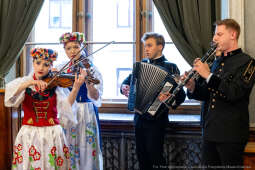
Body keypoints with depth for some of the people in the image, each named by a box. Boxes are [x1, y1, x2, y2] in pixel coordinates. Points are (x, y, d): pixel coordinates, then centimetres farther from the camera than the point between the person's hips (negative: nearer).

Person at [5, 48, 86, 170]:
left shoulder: (55, 84, 1)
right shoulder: (23, 82, 1)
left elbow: (66, 105, -15)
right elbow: (10, 92, -21)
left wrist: (76, 88, -30)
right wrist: (31, 83, -34)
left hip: (52, 133, 0)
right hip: (29, 133, 0)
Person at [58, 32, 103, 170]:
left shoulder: (90, 68, -7)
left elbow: (96, 97, -16)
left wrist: (88, 82, -34)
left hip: (85, 112, -4)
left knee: (85, 149, -1)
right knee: (67, 148, 8)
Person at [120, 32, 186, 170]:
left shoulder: (170, 67, -5)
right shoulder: (142, 64, 13)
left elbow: (181, 95, -12)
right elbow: (128, 80, 17)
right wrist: (124, 88, -6)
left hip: (156, 118, -6)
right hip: (139, 117, 6)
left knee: (155, 156, -6)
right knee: (141, 156, 11)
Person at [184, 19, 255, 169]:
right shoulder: (217, 62, 17)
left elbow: (235, 93, -22)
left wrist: (209, 75, -22)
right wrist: (192, 88, -3)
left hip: (231, 134, -7)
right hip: (210, 131, 7)